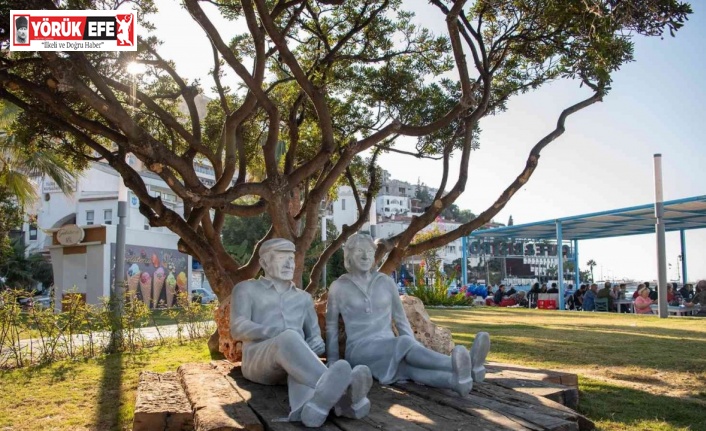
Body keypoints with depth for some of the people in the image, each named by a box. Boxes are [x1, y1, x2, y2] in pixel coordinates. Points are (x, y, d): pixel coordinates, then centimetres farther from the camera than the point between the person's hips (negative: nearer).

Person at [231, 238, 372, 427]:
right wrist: (280, 333, -19)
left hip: (292, 361, 3)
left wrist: (317, 344, -4)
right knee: (289, 339, -39)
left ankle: (308, 406, -71)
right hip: (259, 362, -3)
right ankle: (339, 394, -64)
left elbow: (314, 336, 24)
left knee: (302, 352, -37)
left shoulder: (303, 297, 27)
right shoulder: (246, 289, 13)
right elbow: (238, 329, -3)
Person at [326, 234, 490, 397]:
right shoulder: (338, 287, 3)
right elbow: (331, 327, 9)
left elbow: (401, 319, 13)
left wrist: (416, 350, 3)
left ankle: (457, 379, -65)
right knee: (404, 343, -35)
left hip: (389, 350, 3)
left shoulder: (385, 282, 10)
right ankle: (466, 368, -59)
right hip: (360, 351, -3)